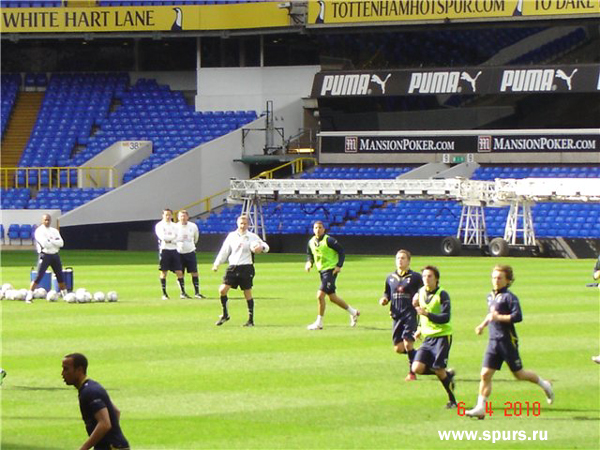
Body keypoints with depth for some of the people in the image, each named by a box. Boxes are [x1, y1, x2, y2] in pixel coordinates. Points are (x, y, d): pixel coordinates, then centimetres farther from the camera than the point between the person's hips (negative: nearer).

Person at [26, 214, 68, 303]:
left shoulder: (54, 231, 12)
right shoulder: (39, 231, -6)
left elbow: (61, 243, -1)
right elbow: (45, 244, -19)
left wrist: (51, 241, -13)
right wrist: (55, 241, -4)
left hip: (55, 255, 6)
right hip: (44, 255, -6)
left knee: (60, 276, 11)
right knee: (39, 277, -12)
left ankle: (65, 295, 23)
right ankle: (29, 296, -10)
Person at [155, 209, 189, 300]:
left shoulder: (174, 226, 14)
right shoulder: (159, 225, 1)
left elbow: (177, 239, 3)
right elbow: (163, 237, -14)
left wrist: (168, 239, -9)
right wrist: (173, 237, -5)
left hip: (174, 250, 4)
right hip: (164, 250, -4)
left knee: (179, 272, -2)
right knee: (163, 272, 0)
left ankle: (182, 292, 1)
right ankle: (164, 293, 6)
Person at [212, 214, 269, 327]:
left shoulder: (252, 237, 1)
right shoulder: (231, 236, 10)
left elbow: (265, 246, -1)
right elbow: (224, 251, 17)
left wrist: (261, 247, -25)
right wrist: (217, 263, 13)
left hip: (246, 268, -3)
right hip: (233, 267, 3)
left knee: (247, 293, -1)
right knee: (222, 289, -10)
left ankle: (251, 320, 8)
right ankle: (225, 315, 6)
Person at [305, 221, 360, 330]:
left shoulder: (329, 241, -14)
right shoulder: (311, 242, 6)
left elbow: (341, 251, -10)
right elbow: (309, 254, 20)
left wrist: (339, 266, -18)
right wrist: (309, 262, -1)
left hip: (331, 270, -8)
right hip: (321, 271, 8)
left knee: (320, 295, -15)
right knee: (332, 297, 16)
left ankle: (319, 323, -6)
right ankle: (353, 312, 34)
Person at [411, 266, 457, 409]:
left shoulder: (442, 295, -12)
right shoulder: (420, 292, 7)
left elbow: (445, 318, -22)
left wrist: (427, 314, -32)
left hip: (442, 336, -6)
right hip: (428, 337, 6)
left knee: (439, 370, -10)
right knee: (417, 368, -8)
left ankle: (452, 400, 9)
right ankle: (447, 374, 16)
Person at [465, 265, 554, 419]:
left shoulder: (509, 297, -11)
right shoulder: (490, 296, 14)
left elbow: (517, 317, -21)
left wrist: (498, 317, -22)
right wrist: (483, 325, 17)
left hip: (507, 340, -7)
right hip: (493, 341, 7)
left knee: (518, 373, 6)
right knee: (485, 374, -3)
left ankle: (544, 385, 30)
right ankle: (480, 408, -4)